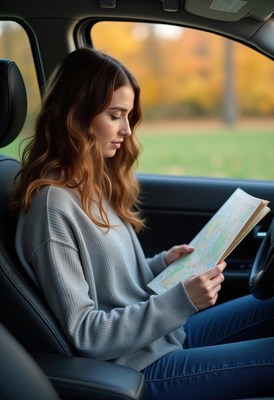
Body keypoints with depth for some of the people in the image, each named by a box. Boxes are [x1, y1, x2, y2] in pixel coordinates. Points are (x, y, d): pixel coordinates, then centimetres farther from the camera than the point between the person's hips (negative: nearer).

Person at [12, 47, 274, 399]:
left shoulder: (97, 182, 7)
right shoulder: (53, 203, -21)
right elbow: (83, 333, -21)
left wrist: (163, 263, 0)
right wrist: (180, 300, -25)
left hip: (168, 333, 9)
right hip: (142, 369, -8)